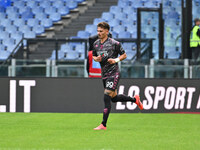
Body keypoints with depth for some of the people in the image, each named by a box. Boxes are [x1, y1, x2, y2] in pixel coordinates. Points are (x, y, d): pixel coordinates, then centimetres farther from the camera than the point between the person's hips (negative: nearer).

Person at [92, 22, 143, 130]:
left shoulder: (114, 43, -10)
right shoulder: (96, 44, 7)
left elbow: (124, 55, 0)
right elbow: (94, 56, 20)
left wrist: (116, 60, -18)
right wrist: (96, 59, -3)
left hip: (113, 73, -7)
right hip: (104, 74, 7)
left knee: (106, 98, -15)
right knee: (114, 98, 17)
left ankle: (103, 125, -14)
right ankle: (135, 99, 41)